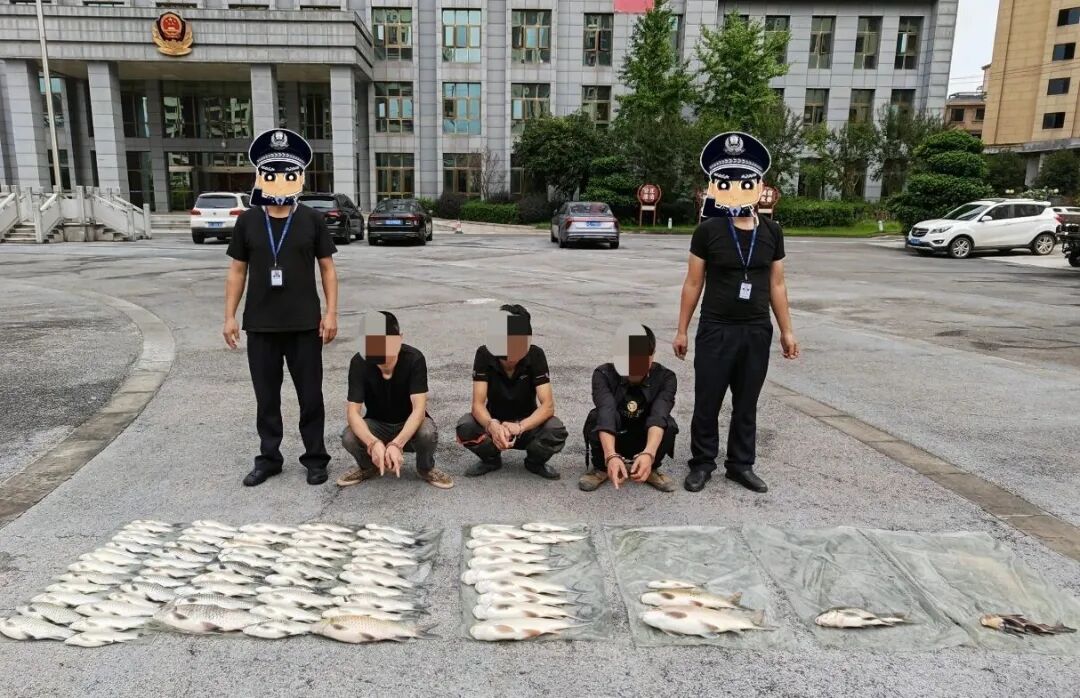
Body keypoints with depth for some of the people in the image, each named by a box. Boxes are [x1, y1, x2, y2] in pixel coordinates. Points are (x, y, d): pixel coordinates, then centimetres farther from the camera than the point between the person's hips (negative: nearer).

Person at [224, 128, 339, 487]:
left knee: (310, 395, 6)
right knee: (266, 397, 11)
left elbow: (327, 267, 1)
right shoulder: (247, 221, 3)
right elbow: (237, 270, 7)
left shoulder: (311, 220, -1)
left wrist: (331, 313, -6)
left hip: (305, 324, -2)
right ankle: (269, 458, 25)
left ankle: (315, 458, 19)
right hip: (260, 325, 2)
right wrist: (230, 316, 2)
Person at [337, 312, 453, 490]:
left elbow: (419, 407, -31)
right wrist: (373, 442, -46)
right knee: (349, 437, -29)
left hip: (410, 423, -1)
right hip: (377, 425, 2)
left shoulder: (414, 359, -25)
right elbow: (353, 411, -27)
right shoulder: (359, 363, -22)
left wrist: (396, 444, -46)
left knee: (428, 433, -35)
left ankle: (426, 469, -1)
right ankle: (368, 467, 6)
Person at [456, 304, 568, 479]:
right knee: (465, 427, -31)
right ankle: (491, 459, 2)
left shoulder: (535, 355, -21)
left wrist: (519, 427, -43)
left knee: (556, 431, -32)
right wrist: (492, 425, -46)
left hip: (527, 424, 0)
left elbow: (548, 406, -26)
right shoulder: (484, 354, -20)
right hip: (495, 423, 1)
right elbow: (478, 404, -24)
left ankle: (535, 462, 2)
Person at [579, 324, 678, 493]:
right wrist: (611, 456, -57)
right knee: (598, 416, -33)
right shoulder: (603, 374, -24)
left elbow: (659, 416, -38)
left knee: (669, 424, -30)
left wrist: (649, 454, -56)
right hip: (610, 443, -1)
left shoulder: (665, 378, -20)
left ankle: (651, 469, -2)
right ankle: (601, 468, -5)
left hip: (645, 442, 1)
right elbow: (606, 413, -41)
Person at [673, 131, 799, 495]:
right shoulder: (708, 231, -6)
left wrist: (787, 331, 8)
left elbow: (776, 285, 9)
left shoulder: (771, 232, 3)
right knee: (707, 402, 4)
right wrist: (682, 331, -2)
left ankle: (741, 464, 25)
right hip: (715, 330, -3)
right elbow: (693, 283, -2)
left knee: (746, 404, 12)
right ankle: (702, 464, 19)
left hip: (757, 332, 3)